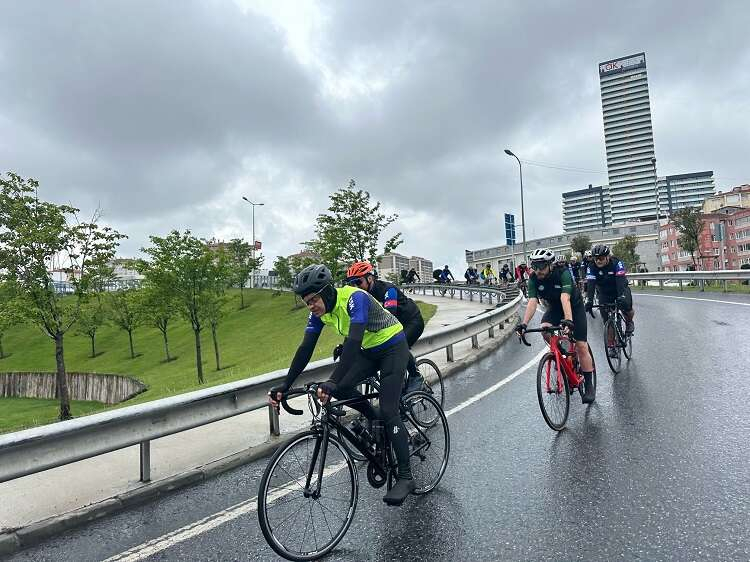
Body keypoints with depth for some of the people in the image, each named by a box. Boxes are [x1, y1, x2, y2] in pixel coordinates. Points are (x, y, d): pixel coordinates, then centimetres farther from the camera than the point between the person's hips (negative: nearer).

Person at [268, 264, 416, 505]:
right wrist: (284, 386, -17)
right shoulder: (320, 311, -10)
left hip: (393, 347, -7)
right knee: (341, 388, -11)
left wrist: (332, 382, -51)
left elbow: (353, 341, -43)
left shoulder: (355, 298, -32)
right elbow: (305, 349, -11)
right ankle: (376, 420, 14)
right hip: (369, 351, 7)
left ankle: (405, 477, -3)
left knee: (388, 411, -13)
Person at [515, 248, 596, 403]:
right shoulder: (534, 279, -20)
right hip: (554, 308, 4)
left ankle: (589, 386, 4)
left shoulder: (563, 273, -31)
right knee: (544, 329, -28)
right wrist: (524, 323, -44)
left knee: (581, 346, -9)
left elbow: (565, 298, -43)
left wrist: (568, 320, -58)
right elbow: (532, 302, -30)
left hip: (574, 306, -3)